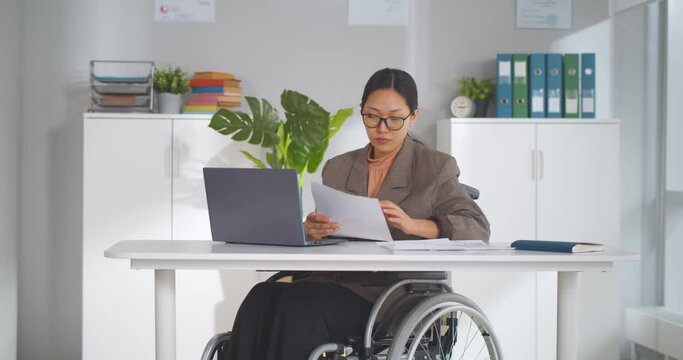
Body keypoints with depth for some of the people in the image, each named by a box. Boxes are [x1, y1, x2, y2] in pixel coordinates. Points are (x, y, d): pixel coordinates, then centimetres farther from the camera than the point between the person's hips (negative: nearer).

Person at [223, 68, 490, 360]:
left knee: (301, 302, -33)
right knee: (261, 298, -28)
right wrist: (311, 230, -8)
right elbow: (321, 237, 18)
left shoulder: (435, 168, 9)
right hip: (331, 280, 4)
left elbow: (477, 228, -2)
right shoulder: (337, 168, 22)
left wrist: (412, 224, -19)